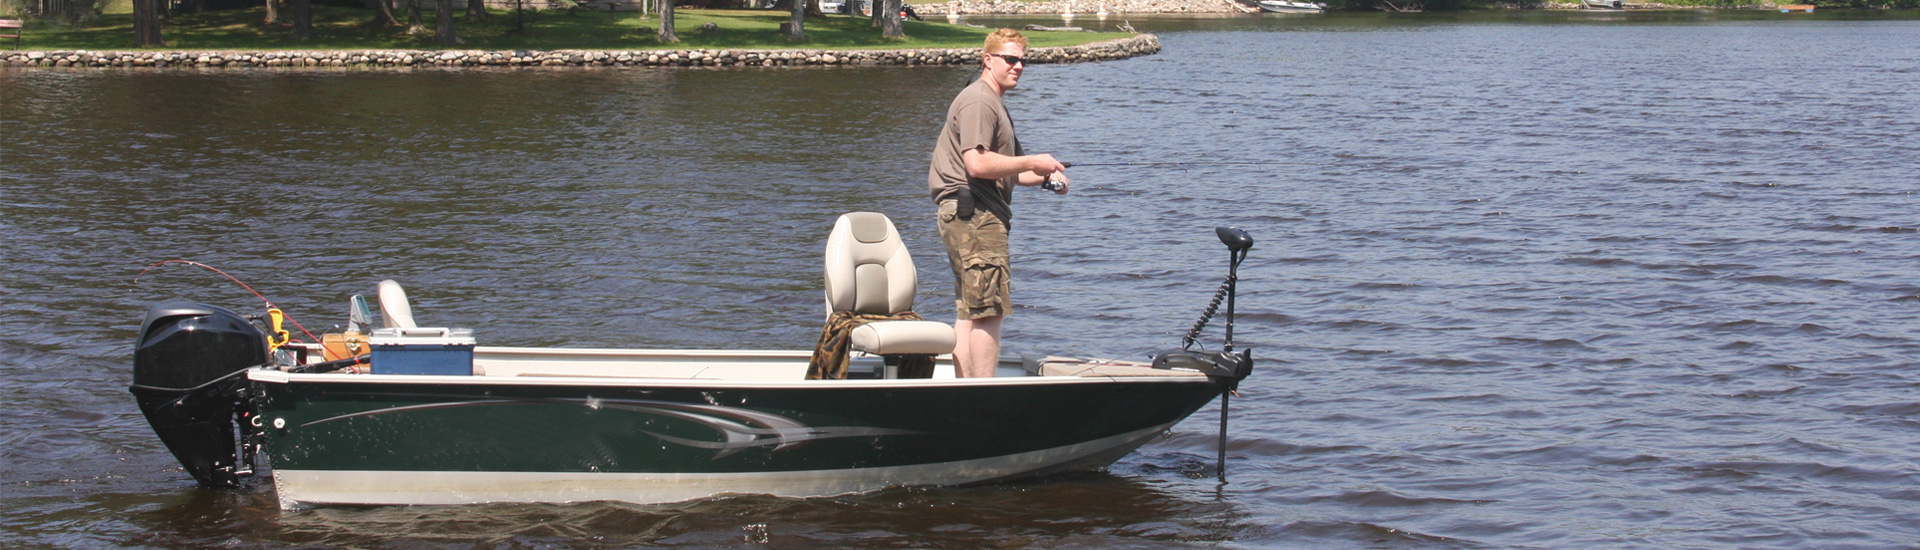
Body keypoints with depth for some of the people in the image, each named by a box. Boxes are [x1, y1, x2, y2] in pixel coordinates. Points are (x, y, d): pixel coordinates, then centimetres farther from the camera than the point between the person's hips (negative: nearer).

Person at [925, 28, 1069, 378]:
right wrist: (1032, 162, -14)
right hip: (973, 214, -11)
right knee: (987, 310, -11)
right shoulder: (978, 101, -10)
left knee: (967, 311, 9)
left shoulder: (995, 105, 25)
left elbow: (1004, 174, 29)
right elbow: (978, 164, -23)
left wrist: (1044, 178, 12)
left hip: (980, 216, 11)